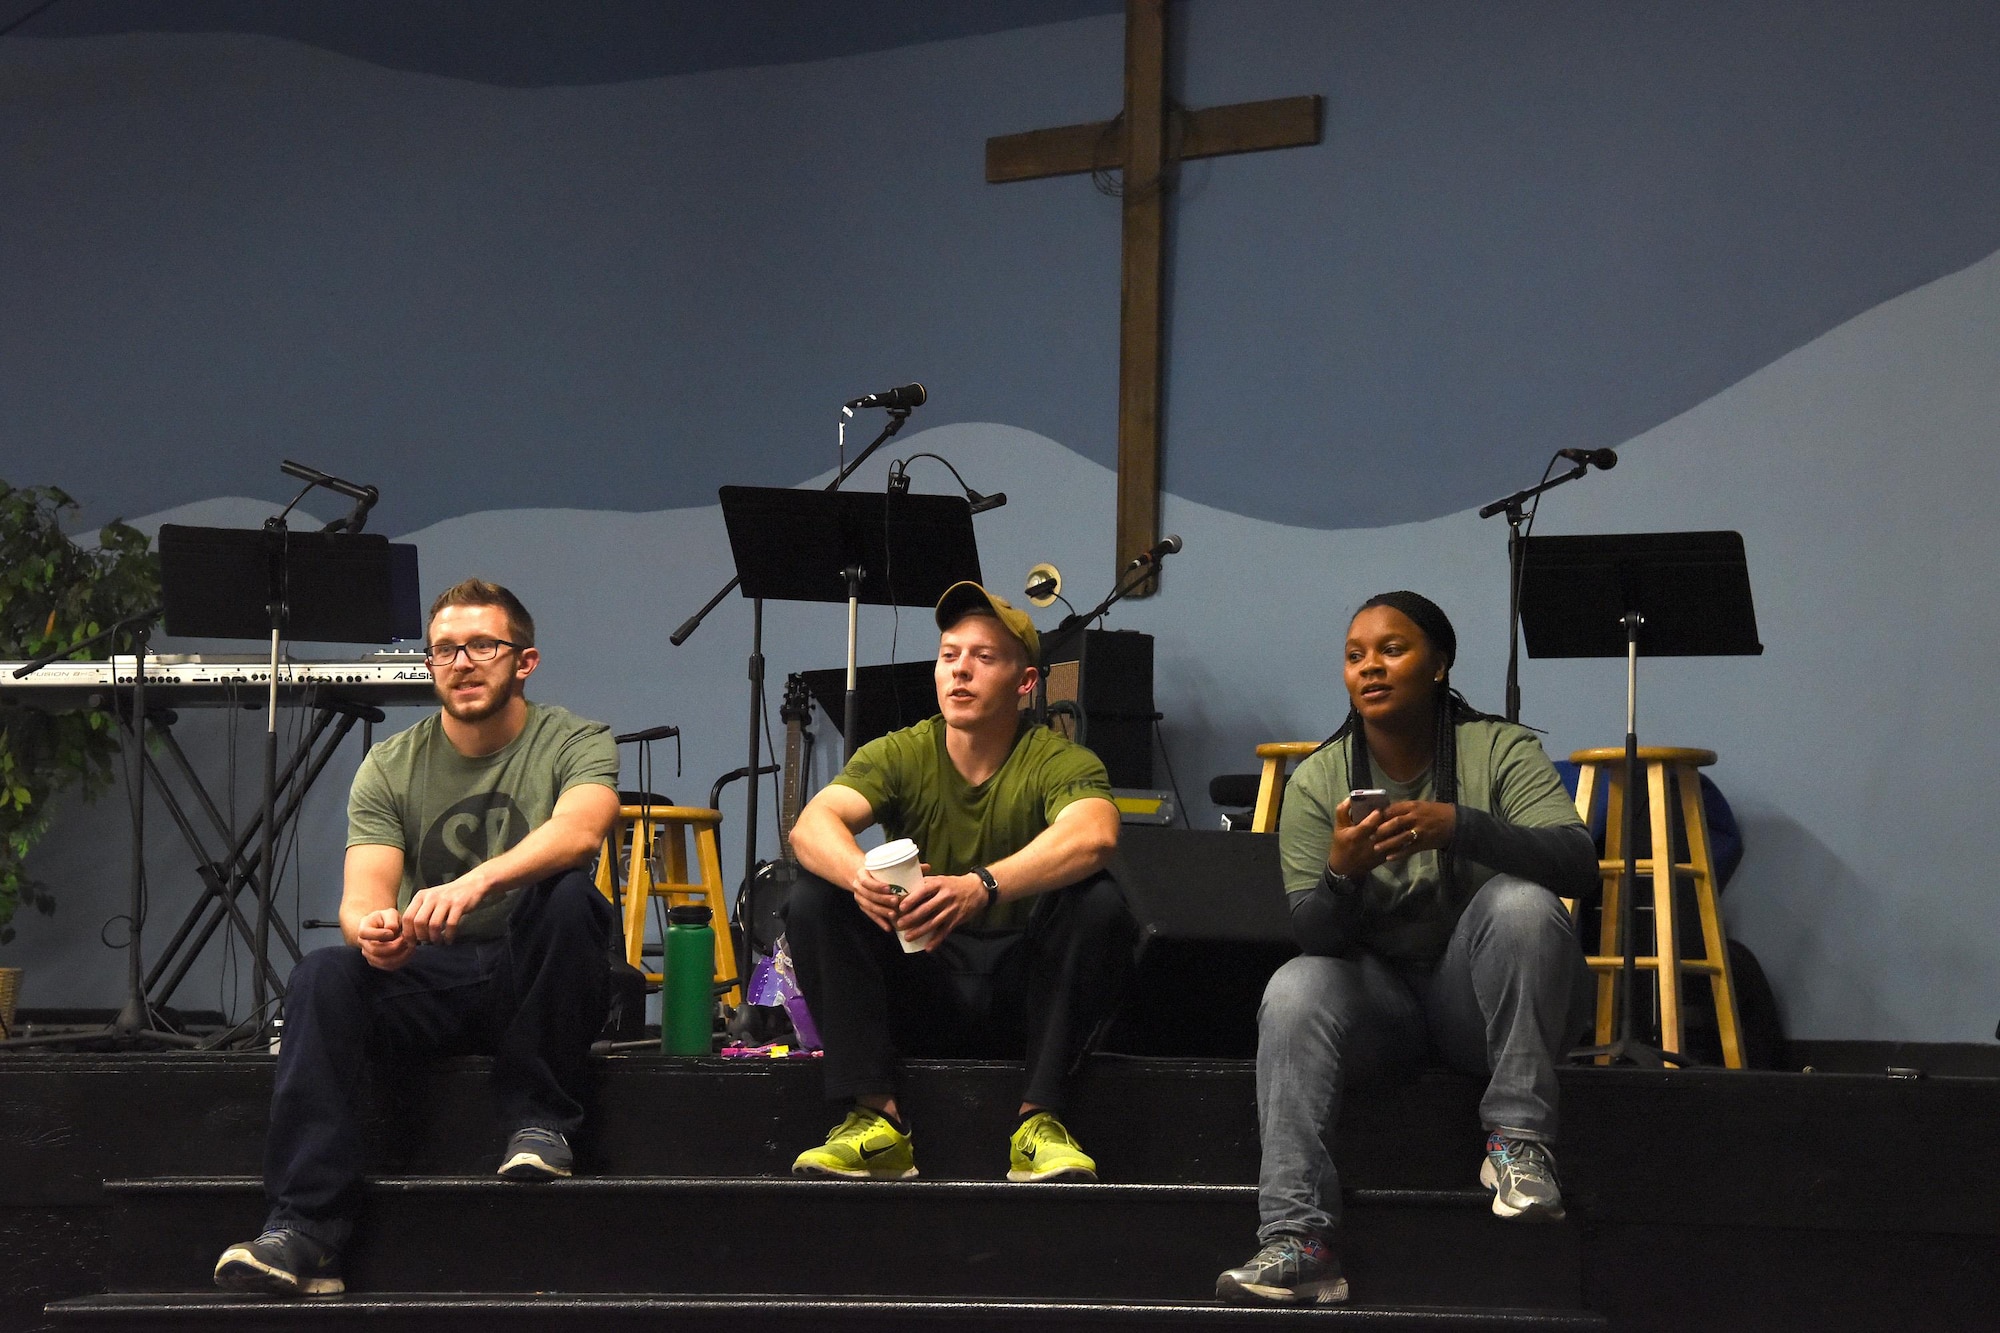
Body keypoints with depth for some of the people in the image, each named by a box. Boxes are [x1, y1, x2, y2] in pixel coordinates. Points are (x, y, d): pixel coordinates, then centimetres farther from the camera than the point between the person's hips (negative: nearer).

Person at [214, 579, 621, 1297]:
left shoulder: (574, 742, -4)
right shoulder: (390, 767, 4)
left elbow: (582, 828, -27)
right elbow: (361, 896, -9)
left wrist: (475, 883, -45)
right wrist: (372, 930, -36)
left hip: (536, 981, -2)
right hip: (433, 980, 2)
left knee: (569, 896, -32)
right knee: (322, 977, -27)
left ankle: (539, 1119, -17)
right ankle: (303, 1231, -33)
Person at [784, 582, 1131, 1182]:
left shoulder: (1060, 763, -10)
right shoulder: (899, 756, -1)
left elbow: (1091, 836, -34)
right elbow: (812, 824, -19)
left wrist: (982, 885, -50)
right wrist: (861, 875, -44)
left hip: (1024, 991, -2)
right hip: (920, 991, 3)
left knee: (1097, 903, -29)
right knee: (813, 898, -19)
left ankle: (1039, 1119, -25)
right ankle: (876, 1118, -22)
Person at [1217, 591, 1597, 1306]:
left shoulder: (1500, 750, -7)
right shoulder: (1318, 780, -1)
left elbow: (1578, 864, -23)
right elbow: (1314, 935, -6)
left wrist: (1458, 826, -38)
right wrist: (1341, 875, -30)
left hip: (1484, 999, -2)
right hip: (1379, 991, 2)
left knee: (1521, 900, -31)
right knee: (1292, 991, -29)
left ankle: (1518, 1140, -24)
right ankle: (1296, 1242, -38)